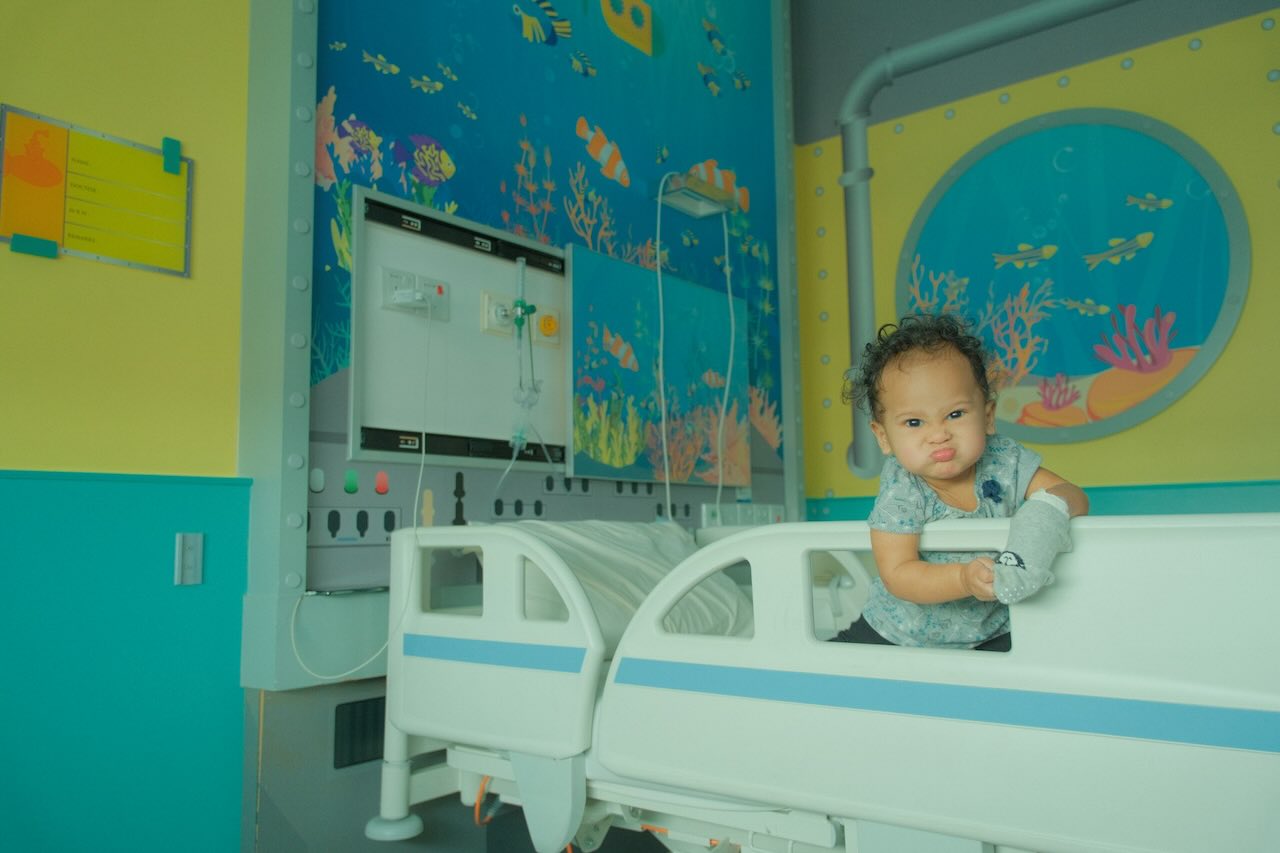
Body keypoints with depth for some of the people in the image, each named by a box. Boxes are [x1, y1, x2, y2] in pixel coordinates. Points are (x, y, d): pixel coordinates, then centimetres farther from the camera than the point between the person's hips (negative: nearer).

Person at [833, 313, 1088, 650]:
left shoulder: (1005, 462, -12)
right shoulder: (900, 493, -22)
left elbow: (1075, 497, -9)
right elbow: (897, 575, -26)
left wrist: (1051, 506, -34)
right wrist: (964, 579, -42)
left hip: (991, 632, 2)